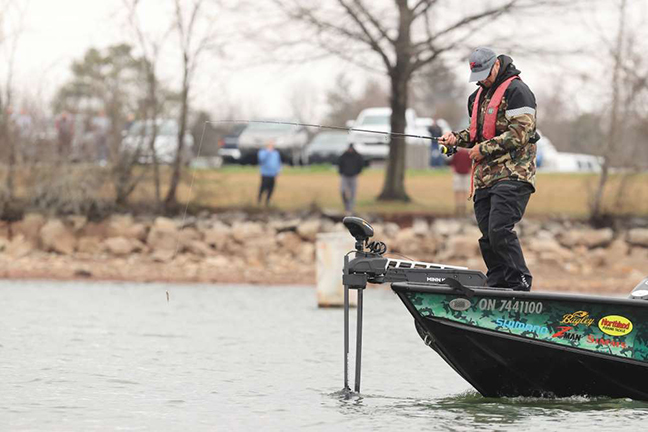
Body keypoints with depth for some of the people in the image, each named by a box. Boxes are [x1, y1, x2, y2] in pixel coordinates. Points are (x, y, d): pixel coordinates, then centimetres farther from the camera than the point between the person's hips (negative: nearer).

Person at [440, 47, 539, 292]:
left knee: (499, 229, -20)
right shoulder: (480, 94, 21)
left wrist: (485, 148, -13)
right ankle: (497, 287, 10)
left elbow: (520, 132, -16)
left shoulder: (515, 90, -7)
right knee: (488, 236, 5)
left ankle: (520, 284, -15)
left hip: (512, 174, -9)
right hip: (485, 177, 9)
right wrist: (458, 138, 10)